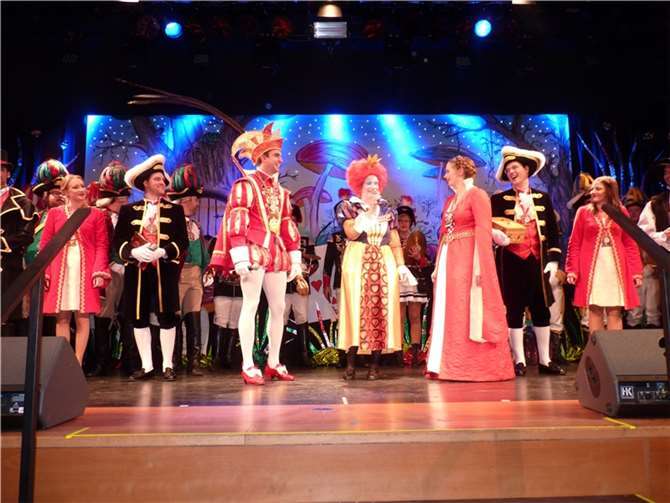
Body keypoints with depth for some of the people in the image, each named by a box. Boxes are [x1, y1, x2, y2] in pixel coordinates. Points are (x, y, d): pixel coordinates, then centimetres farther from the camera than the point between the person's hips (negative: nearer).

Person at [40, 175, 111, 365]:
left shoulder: (96, 214, 6)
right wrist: (43, 272, -2)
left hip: (85, 270, -1)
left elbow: (102, 246, 1)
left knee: (82, 318, -1)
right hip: (60, 270, 2)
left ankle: (78, 362, 6)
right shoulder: (54, 213, 10)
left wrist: (99, 271, -11)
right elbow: (45, 245, 8)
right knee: (62, 318, 3)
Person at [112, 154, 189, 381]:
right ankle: (146, 366, 15)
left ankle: (167, 365, 9)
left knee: (167, 316, -1)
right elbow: (118, 241, 5)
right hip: (136, 271, 2)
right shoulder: (128, 210, 12)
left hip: (165, 270, -1)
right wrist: (134, 251, -15)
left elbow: (183, 242, 1)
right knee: (138, 317, 4)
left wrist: (163, 251, -16)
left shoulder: (175, 210, 9)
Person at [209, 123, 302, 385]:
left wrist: (294, 256, 13)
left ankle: (273, 363, 17)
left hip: (277, 253, 7)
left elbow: (287, 225, 19)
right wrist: (240, 256, -19)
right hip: (254, 251, -7)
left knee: (279, 308, 7)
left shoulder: (280, 190, 19)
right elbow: (236, 220, -10)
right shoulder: (245, 184, -1)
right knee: (251, 306, -6)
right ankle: (248, 366, 0)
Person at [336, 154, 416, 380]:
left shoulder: (386, 209, 15)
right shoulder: (349, 206, 6)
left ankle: (375, 363, 2)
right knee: (356, 308, -7)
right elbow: (351, 234, -10)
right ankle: (351, 363, -4)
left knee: (381, 309, -2)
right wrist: (367, 210, -11)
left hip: (384, 263, 3)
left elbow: (395, 241, 11)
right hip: (357, 261, -3)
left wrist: (401, 266, 1)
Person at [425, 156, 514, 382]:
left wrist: (479, 267, -21)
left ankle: (477, 367, 4)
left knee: (469, 313, -5)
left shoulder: (477, 195, -5)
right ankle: (449, 365, 14)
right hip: (449, 261, 8)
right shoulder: (449, 200, 18)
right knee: (449, 313, 7)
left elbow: (483, 232, -14)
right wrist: (438, 266, 11)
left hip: (468, 260, -8)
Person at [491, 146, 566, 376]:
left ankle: (545, 360, 15)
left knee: (541, 310, 6)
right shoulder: (499, 199, 4)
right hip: (510, 262, -2)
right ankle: (519, 360, 8)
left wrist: (553, 259, 2)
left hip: (537, 261, 2)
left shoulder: (543, 198, 11)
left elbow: (553, 231, 10)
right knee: (514, 310, 0)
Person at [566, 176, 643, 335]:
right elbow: (574, 243, 2)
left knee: (615, 311, 2)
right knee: (594, 309, 2)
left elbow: (630, 244, 6)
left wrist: (636, 270, 0)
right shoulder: (583, 212, 6)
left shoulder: (621, 212, 8)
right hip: (592, 268, -1)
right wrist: (572, 269, -6)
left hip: (616, 267, 1)